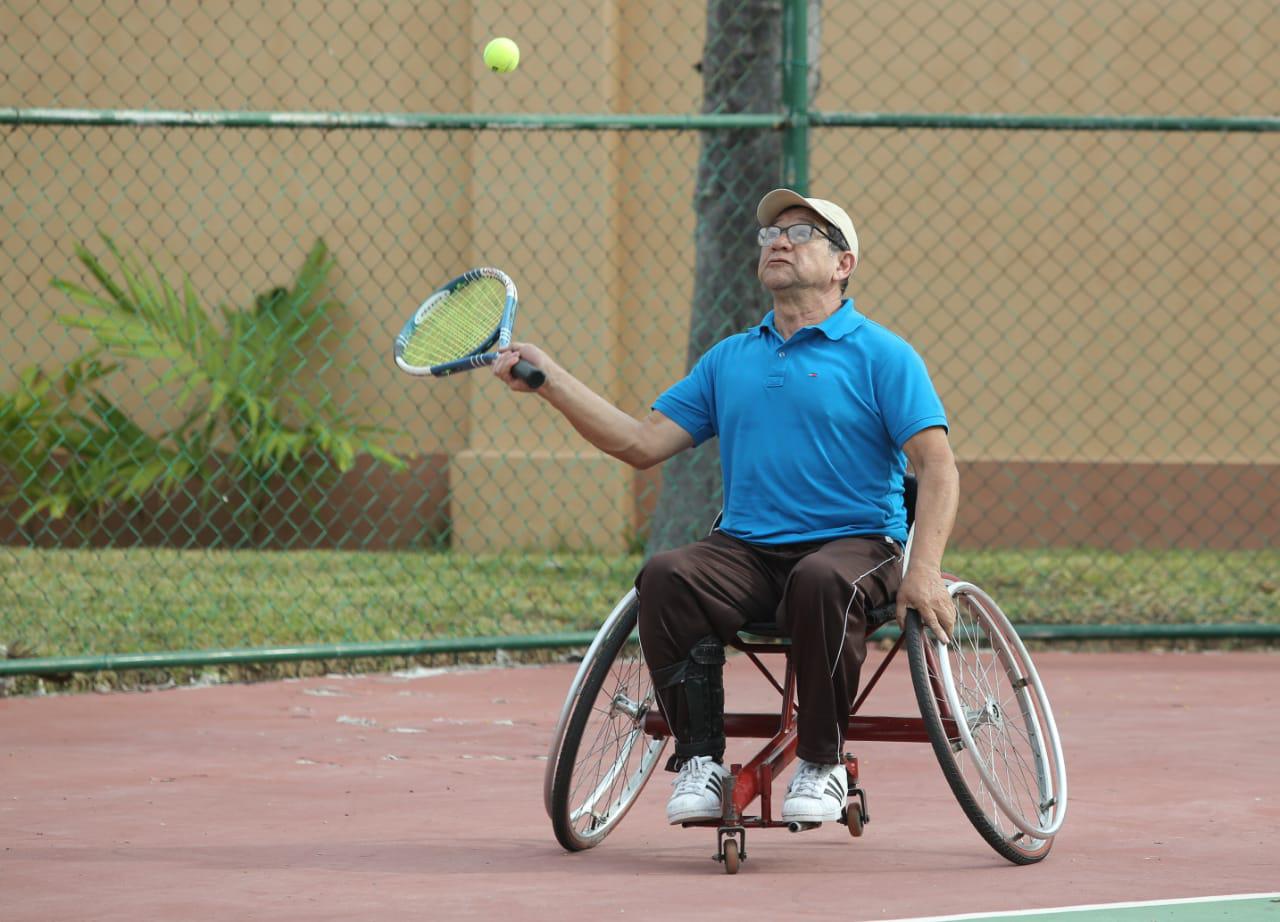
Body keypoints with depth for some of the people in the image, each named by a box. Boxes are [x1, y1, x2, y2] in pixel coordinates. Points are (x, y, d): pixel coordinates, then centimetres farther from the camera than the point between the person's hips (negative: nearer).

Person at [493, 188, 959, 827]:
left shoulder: (881, 355, 4)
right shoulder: (729, 359, 19)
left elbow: (937, 467, -4)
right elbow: (642, 444, 15)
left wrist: (923, 569, -19)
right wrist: (550, 381, 7)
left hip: (856, 544, -4)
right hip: (745, 551, 4)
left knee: (823, 583, -39)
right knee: (666, 577, -27)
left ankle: (822, 763, -20)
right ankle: (699, 761, -20)